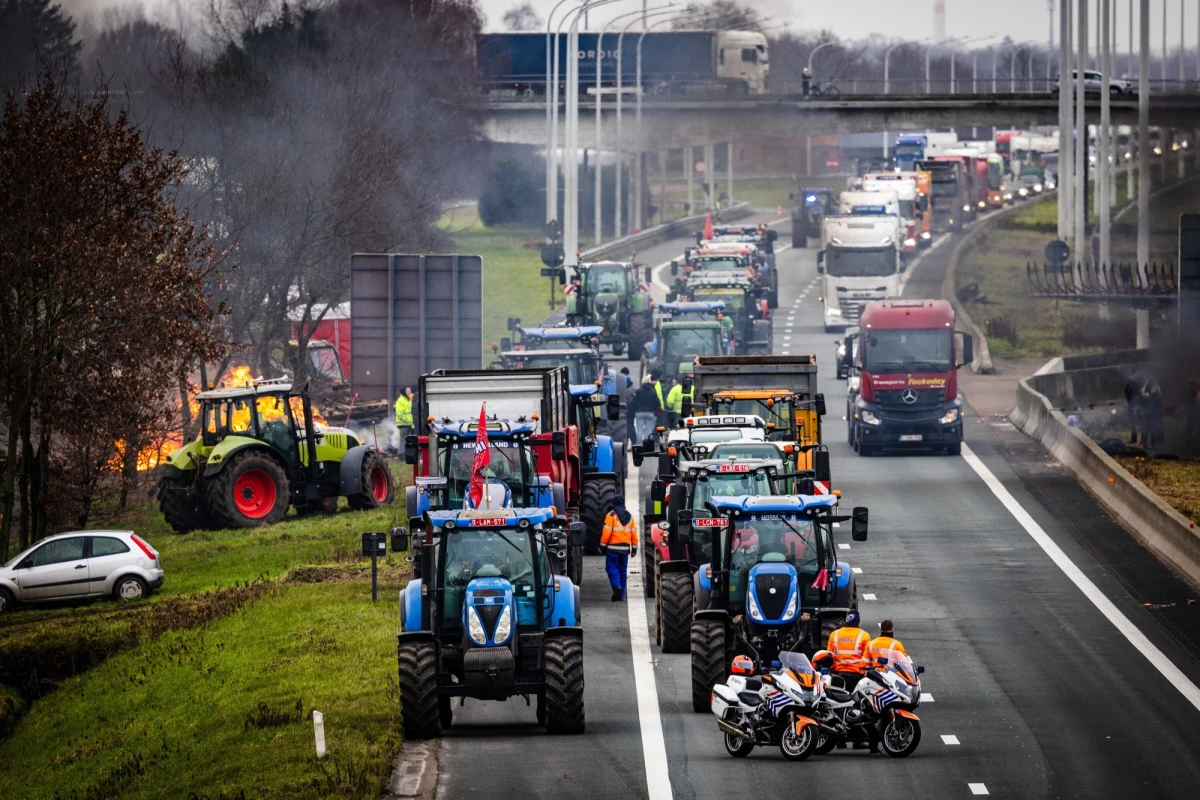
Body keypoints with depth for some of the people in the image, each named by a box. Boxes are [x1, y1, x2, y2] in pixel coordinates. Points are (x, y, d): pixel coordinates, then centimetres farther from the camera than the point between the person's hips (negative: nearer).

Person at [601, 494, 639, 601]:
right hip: (625, 548, 5)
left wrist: (602, 545, -4)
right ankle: (620, 595, 12)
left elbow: (607, 532, -12)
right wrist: (634, 548, 15)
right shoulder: (630, 516, 9)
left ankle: (616, 586, -24)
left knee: (612, 568, 0)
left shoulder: (611, 515, -7)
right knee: (622, 569, 10)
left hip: (613, 547, -5)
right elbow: (634, 533, 10)